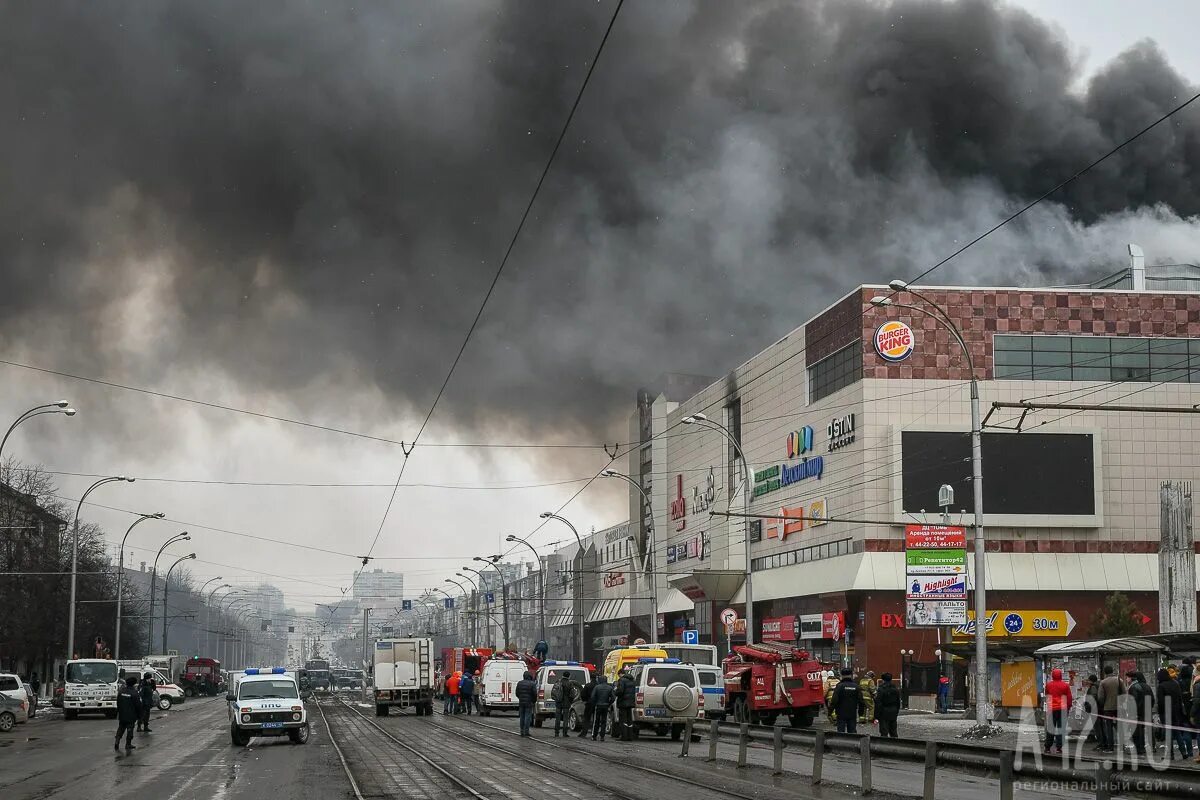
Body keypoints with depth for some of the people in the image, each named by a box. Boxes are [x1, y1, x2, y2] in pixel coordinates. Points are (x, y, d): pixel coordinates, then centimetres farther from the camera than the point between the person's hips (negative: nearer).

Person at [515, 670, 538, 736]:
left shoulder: (519, 683, 4)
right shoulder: (532, 684, -10)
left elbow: (516, 693, 8)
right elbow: (535, 694, -10)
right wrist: (534, 701, 8)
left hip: (521, 702, 4)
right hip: (529, 703, -4)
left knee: (522, 717, 10)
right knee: (527, 717, -1)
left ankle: (522, 731, 11)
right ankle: (526, 731, -5)